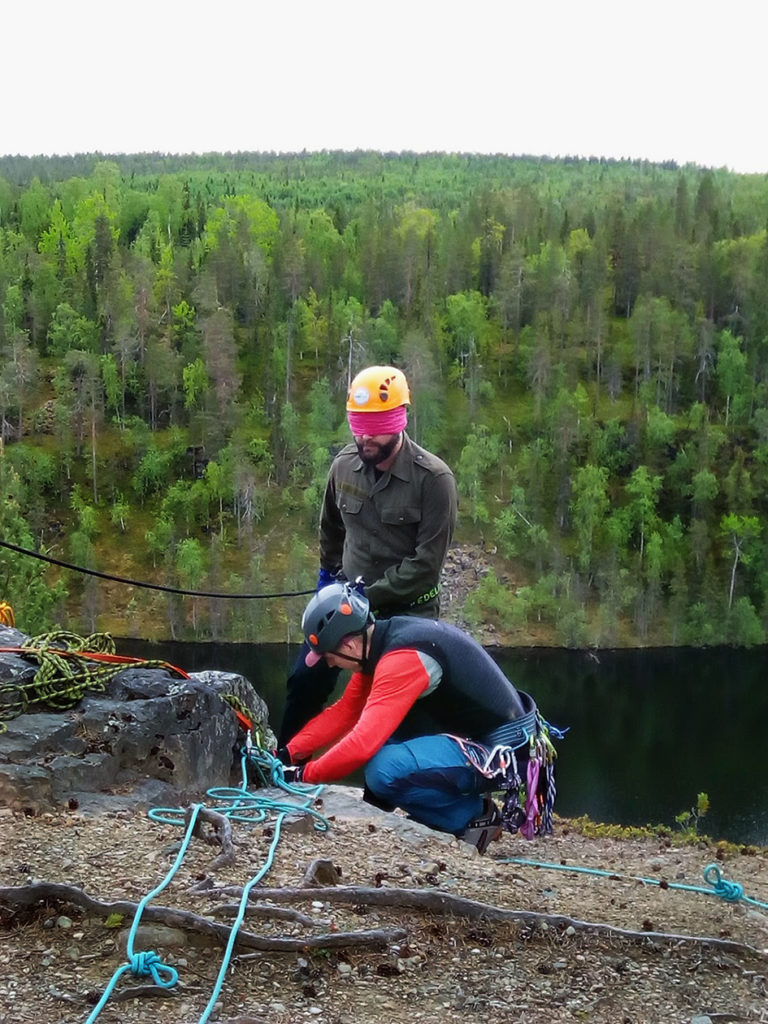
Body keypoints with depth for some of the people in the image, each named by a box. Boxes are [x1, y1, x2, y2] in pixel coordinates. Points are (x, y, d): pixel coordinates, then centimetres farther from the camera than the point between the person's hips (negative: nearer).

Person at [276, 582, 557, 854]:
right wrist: (289, 753, 2)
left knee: (384, 772, -26)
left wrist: (305, 774, -15)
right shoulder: (380, 642, 3)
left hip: (501, 749, -10)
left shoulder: (402, 658, -26)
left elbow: (362, 743, -29)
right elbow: (344, 710, 9)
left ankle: (475, 817, -4)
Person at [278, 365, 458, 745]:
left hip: (408, 611, -4)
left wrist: (368, 596, -20)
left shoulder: (433, 478, -20)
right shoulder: (345, 464, -4)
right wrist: (328, 572, 23)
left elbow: (426, 563, -20)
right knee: (305, 682, 7)